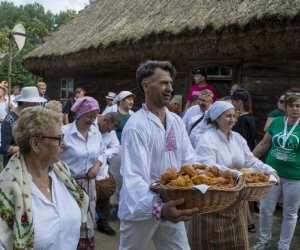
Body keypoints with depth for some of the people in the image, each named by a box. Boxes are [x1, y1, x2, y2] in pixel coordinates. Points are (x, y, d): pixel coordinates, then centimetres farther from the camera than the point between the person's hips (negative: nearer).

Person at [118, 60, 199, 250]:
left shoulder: (176, 121, 2)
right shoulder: (136, 126, -21)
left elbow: (189, 160, 3)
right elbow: (134, 176, -30)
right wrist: (157, 208, -45)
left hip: (171, 206, 6)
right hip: (141, 209, -5)